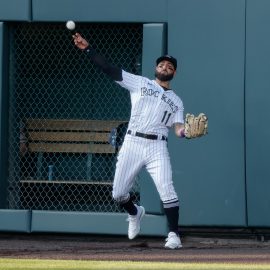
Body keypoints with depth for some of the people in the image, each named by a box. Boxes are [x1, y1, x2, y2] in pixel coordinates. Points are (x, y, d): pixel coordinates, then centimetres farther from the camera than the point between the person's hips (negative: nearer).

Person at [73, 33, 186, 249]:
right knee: (118, 194, 2)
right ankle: (135, 213, 34)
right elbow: (111, 70, 6)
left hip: (157, 147, 0)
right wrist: (88, 49, -3)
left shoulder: (176, 101, 18)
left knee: (167, 191, -16)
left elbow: (178, 129, 6)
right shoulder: (140, 83, 14)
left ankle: (173, 235, -7)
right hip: (132, 143, 0)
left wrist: (186, 131, -19)